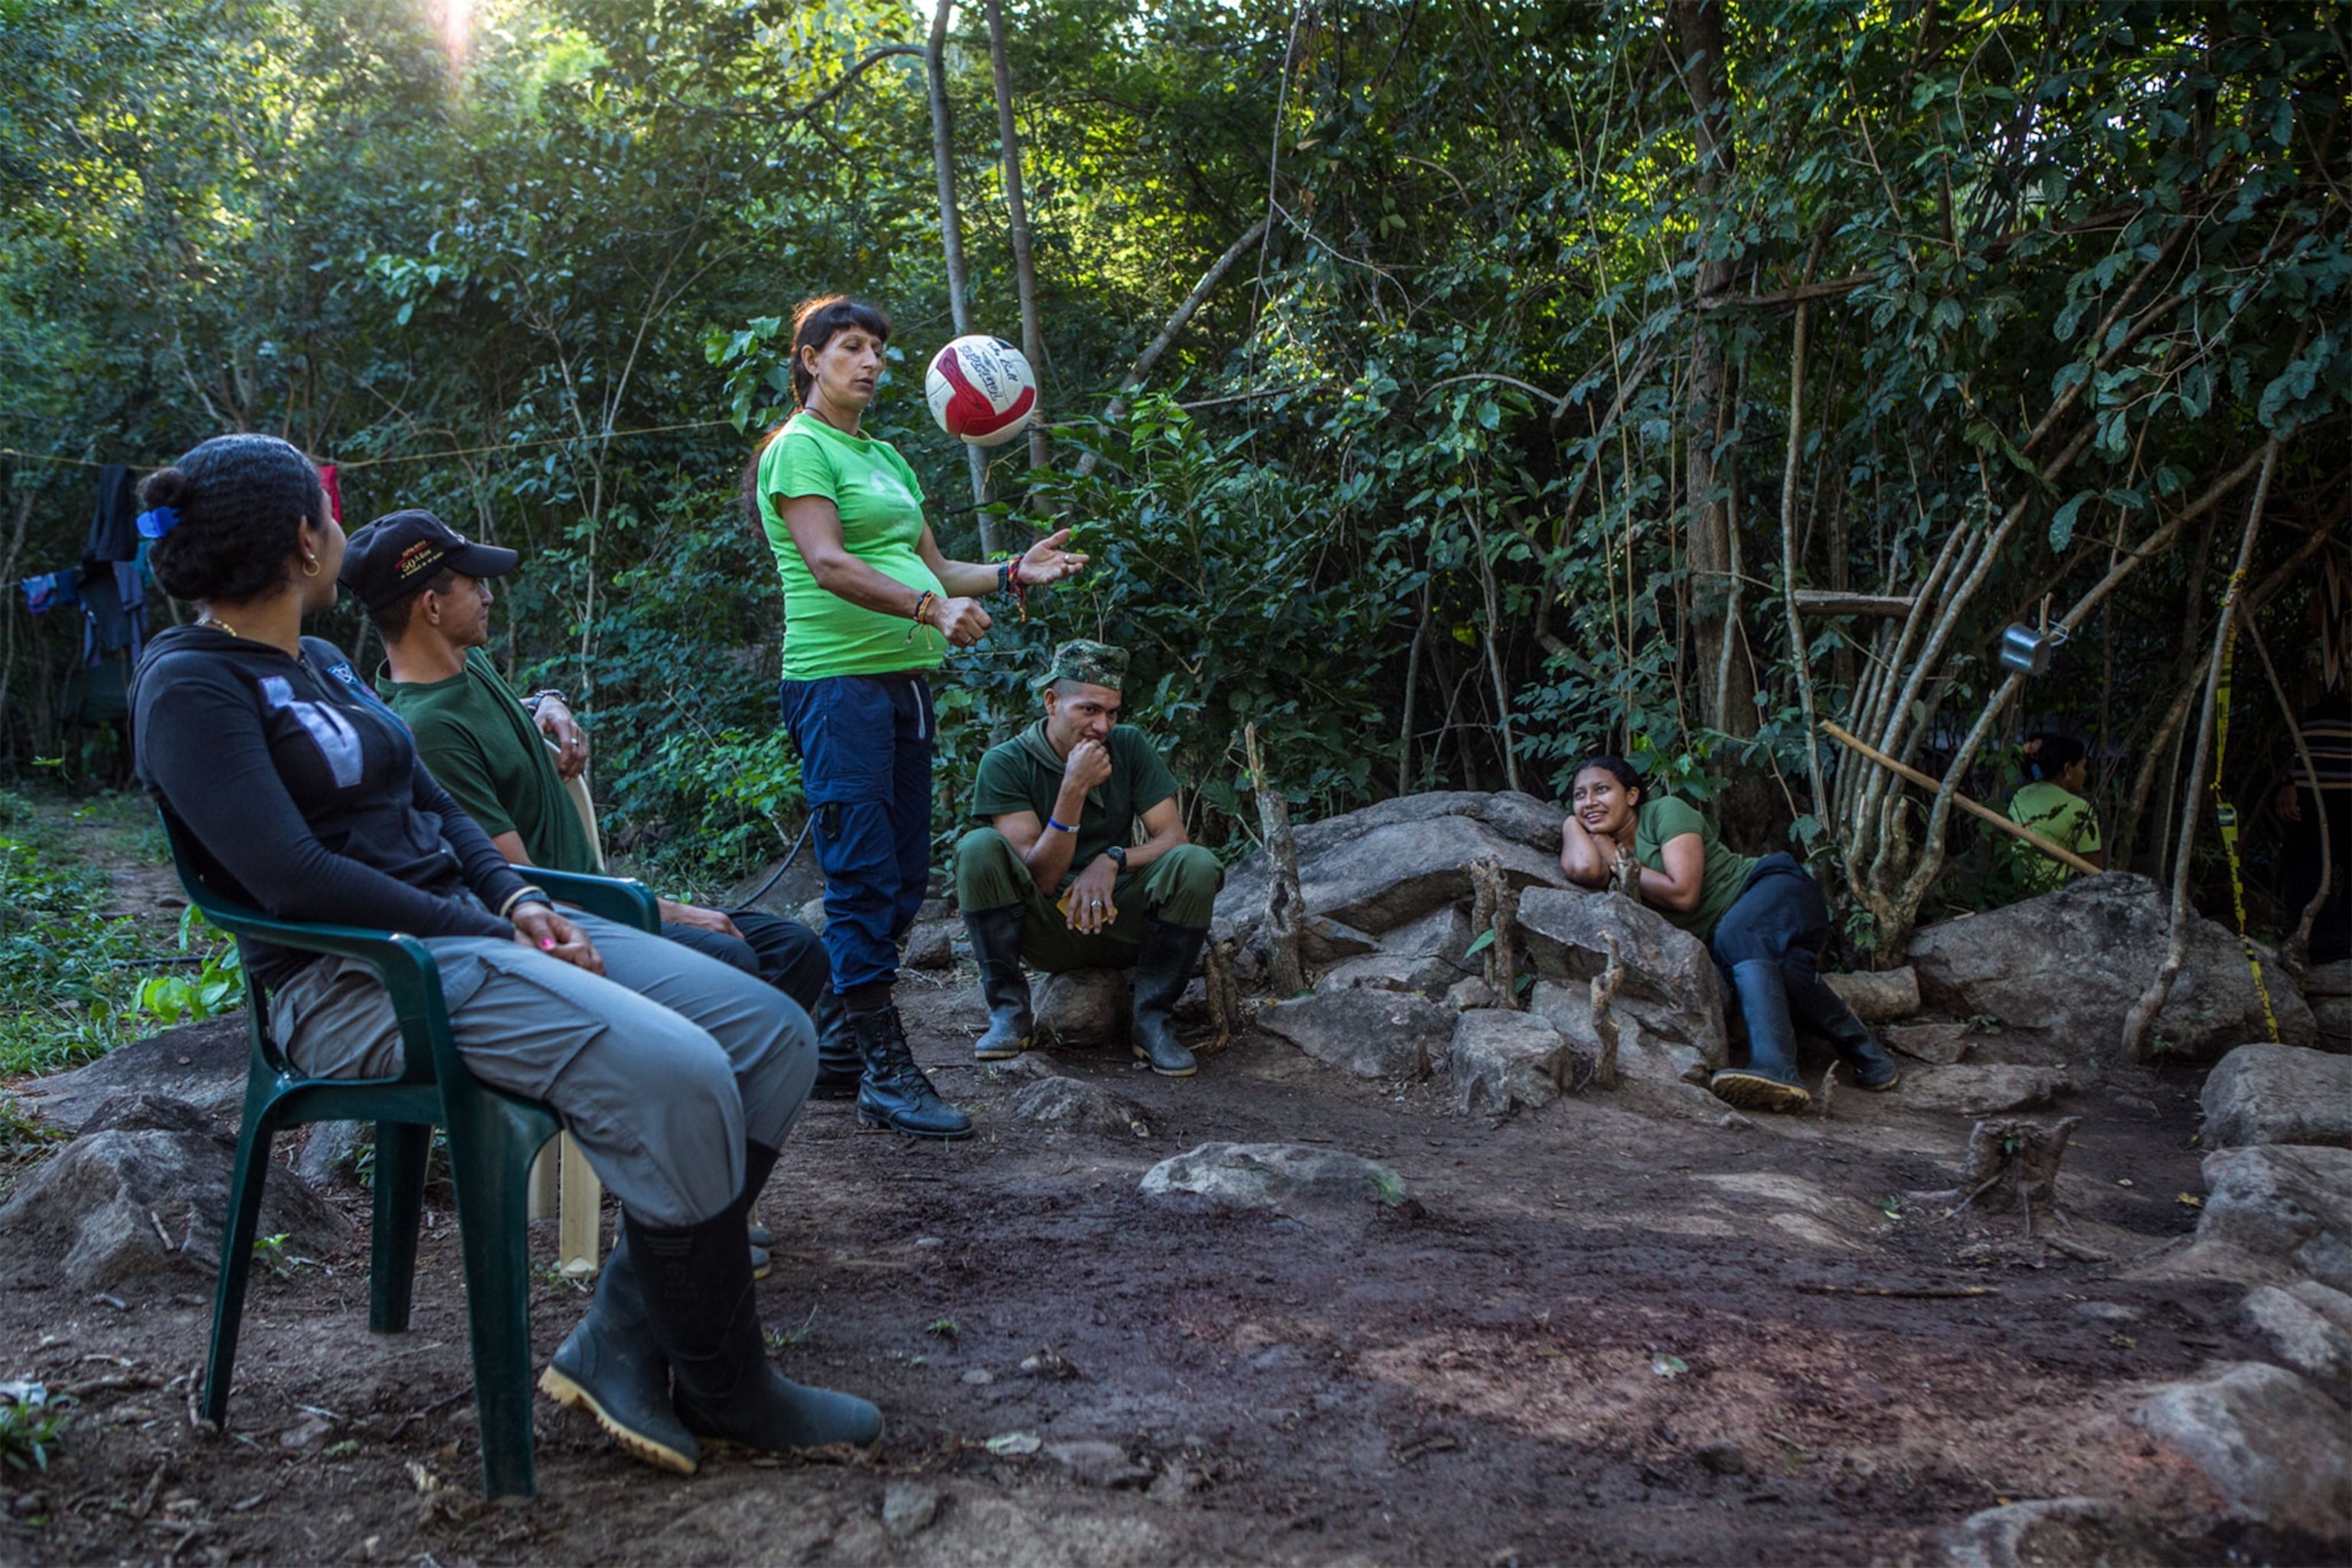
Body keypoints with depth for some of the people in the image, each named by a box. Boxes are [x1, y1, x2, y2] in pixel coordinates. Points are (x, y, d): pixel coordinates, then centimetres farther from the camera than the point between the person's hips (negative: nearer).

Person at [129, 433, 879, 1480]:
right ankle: (723, 1387, -9)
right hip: (359, 978, -9)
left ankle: (622, 1345, -2)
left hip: (469, 927, 9)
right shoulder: (191, 685, -8)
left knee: (773, 1034, -6)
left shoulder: (322, 665, 19)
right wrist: (481, 932, -16)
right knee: (671, 1074, -30)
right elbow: (294, 877, -19)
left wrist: (518, 902, 1)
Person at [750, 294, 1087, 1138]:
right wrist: (931, 608, -30)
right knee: (866, 879, -9)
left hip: (904, 680, 9)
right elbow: (828, 564, -18)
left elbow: (928, 565, 22)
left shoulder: (885, 457, 23)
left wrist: (1011, 573, 6)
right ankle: (885, 1074, -6)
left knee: (902, 879, 9)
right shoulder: (798, 449, -4)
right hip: (839, 681, -9)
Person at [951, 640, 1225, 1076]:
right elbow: (1041, 877, -17)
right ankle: (1009, 1011, -18)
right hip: (1045, 928, -2)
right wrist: (1074, 788, -27)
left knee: (1197, 865, -25)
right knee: (978, 847, -28)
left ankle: (1152, 1018, -14)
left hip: (1117, 920, 2)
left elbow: (1175, 837, -6)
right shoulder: (1005, 763, -11)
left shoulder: (1130, 747, -1)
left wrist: (1114, 860, -25)